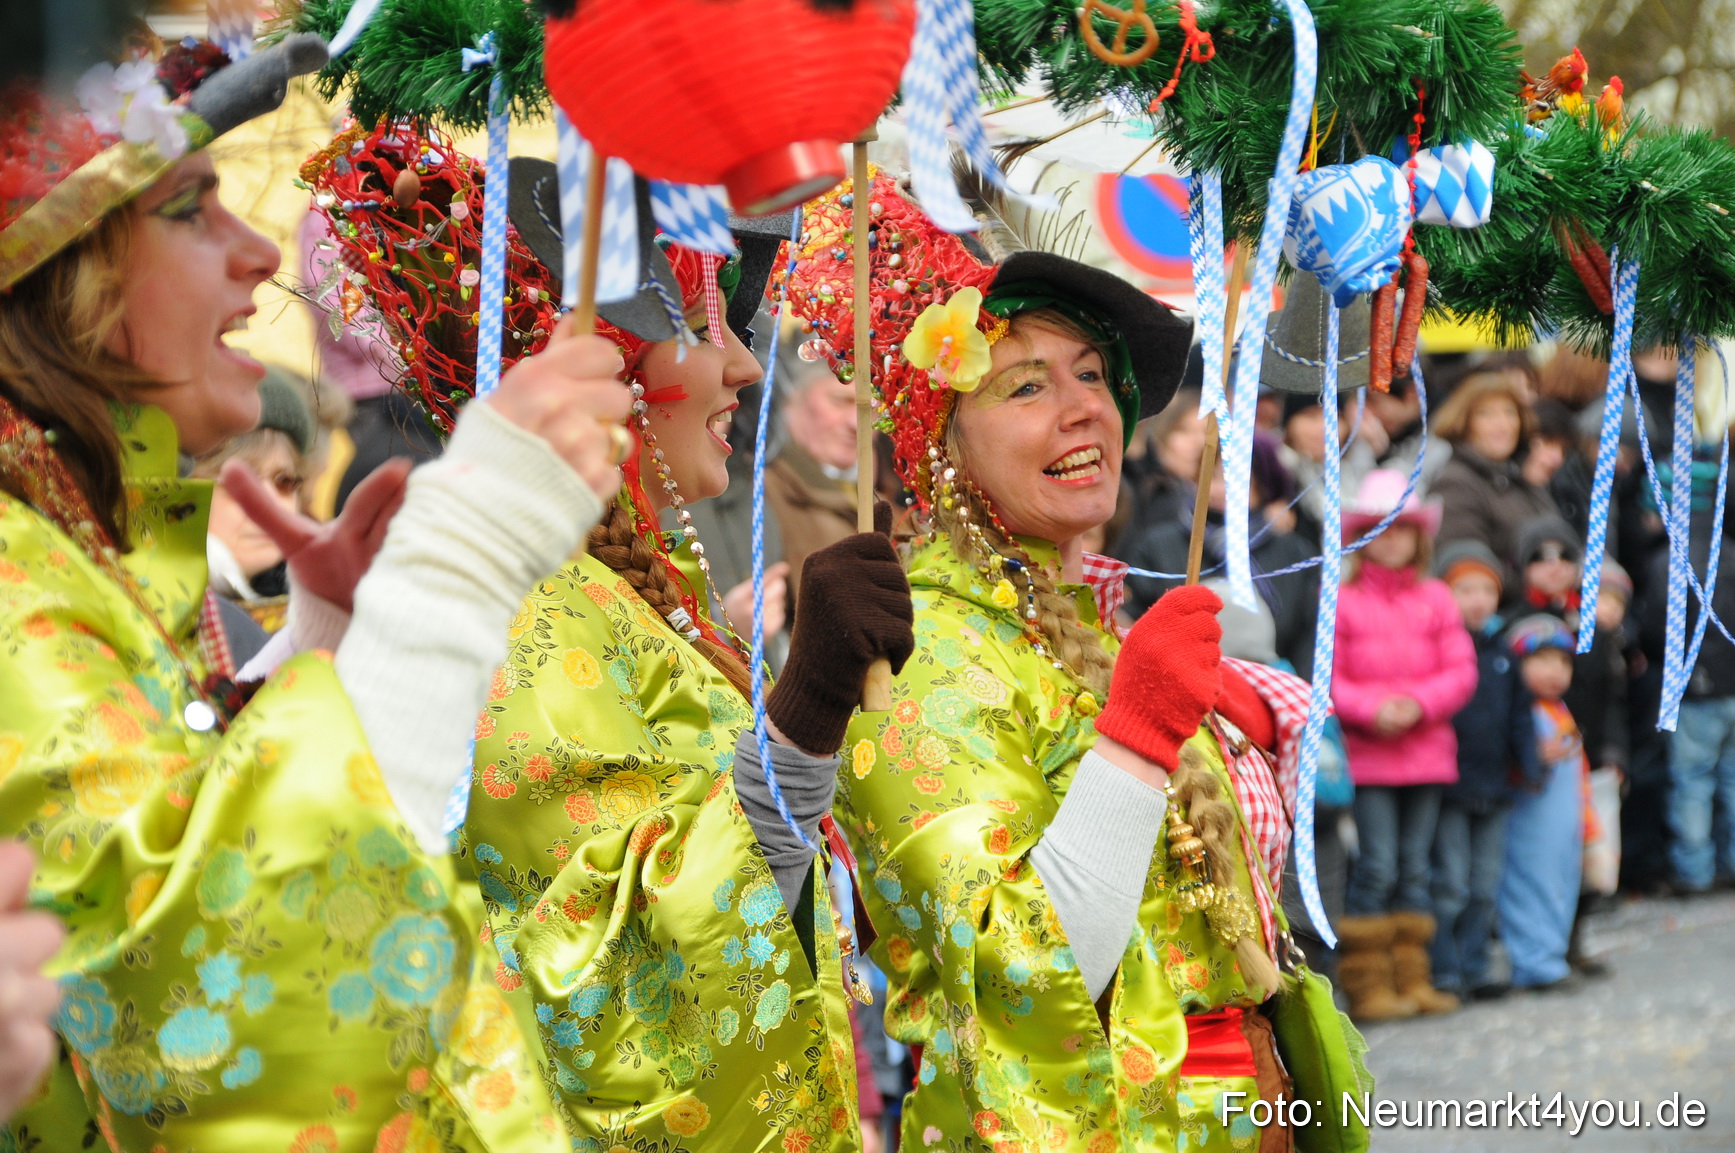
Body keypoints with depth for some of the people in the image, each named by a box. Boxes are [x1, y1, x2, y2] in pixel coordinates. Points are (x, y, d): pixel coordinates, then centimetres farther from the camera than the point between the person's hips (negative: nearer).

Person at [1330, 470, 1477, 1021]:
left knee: (1415, 867, 9)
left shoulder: (1436, 599, 11)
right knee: (1377, 866, -9)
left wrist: (1418, 704, -12)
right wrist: (1372, 709, -19)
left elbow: (1461, 671, 5)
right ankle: (1368, 987, -3)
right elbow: (1328, 679, -4)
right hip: (1366, 754, -4)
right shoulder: (1340, 600, -1)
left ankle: (1411, 979, 14)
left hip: (1426, 747, 4)